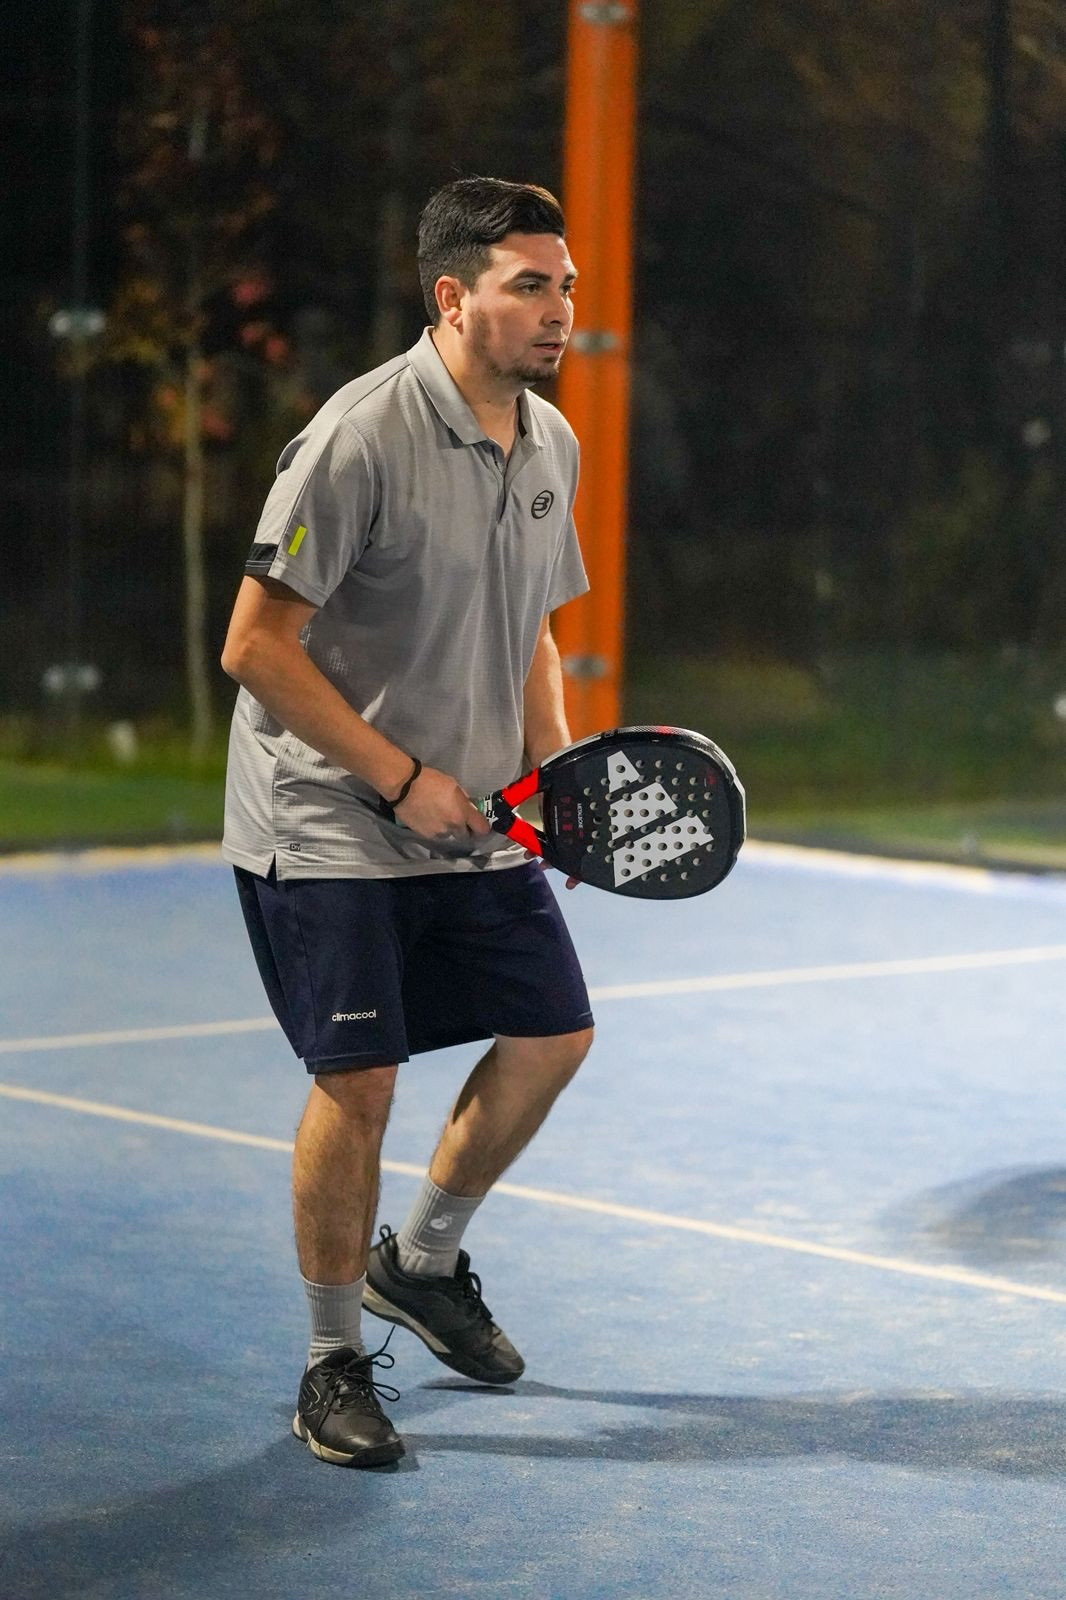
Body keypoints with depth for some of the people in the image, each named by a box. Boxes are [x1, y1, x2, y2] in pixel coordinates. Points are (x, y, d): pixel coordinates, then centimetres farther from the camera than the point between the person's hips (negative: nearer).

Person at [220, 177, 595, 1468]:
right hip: (325, 825, -8)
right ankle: (333, 1363, 8)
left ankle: (420, 1260, 30)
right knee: (357, 1078, -8)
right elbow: (255, 648, -19)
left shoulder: (549, 445, 5)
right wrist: (401, 779, -17)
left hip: (467, 822, 8)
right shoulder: (357, 440, -20)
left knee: (553, 1032, 7)